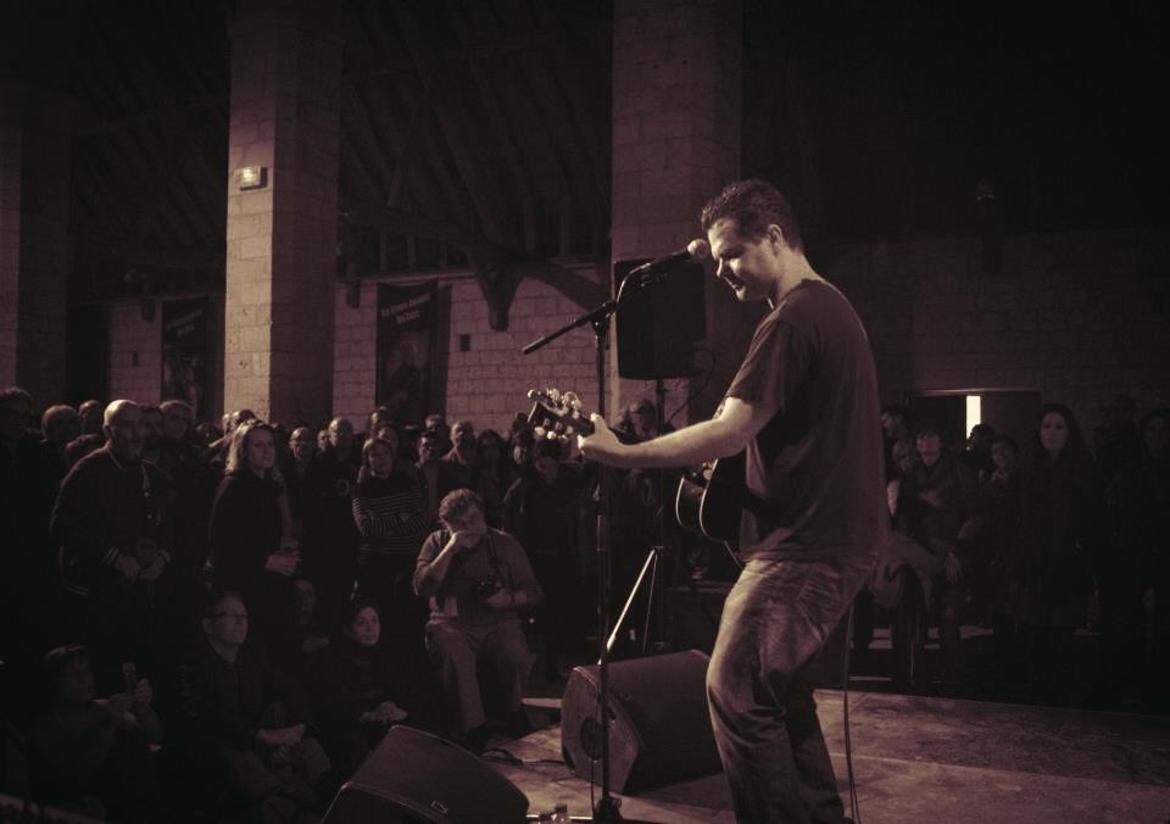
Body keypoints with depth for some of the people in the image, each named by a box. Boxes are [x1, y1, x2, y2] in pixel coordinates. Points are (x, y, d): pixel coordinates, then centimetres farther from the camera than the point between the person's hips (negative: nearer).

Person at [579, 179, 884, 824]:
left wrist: (620, 453, -19)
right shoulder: (833, 307, 17)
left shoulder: (790, 321, -17)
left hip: (808, 543, -11)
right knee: (779, 685, 18)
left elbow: (730, 432, -23)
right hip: (842, 535, 11)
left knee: (736, 690, -9)